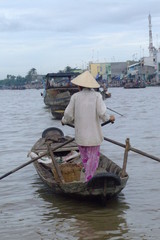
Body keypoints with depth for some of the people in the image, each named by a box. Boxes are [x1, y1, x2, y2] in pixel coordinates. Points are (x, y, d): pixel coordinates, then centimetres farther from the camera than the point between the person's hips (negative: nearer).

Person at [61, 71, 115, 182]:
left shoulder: (75, 96, -3)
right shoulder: (97, 95, -7)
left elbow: (68, 115, -1)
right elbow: (102, 113, -15)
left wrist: (64, 121, 21)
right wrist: (109, 118, 7)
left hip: (80, 134, 2)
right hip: (94, 134, -2)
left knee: (85, 158, 17)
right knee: (93, 158, 6)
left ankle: (89, 178, 26)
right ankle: (89, 181, 3)